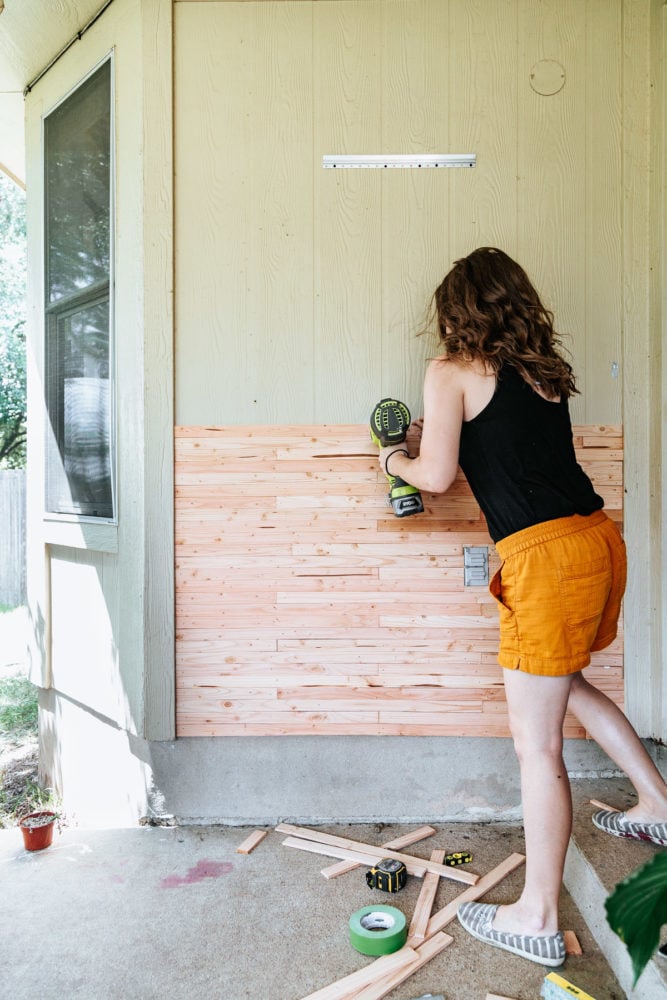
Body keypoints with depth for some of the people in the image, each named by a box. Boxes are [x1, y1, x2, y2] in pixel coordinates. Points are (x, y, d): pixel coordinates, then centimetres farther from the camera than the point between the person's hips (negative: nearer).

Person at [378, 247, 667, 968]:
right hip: (599, 538, 9)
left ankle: (537, 920, 20)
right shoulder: (544, 368, 17)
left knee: (536, 743, 4)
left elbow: (437, 476, -4)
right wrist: (436, 438, 29)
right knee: (567, 681, 32)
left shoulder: (451, 372, -3)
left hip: (547, 557, -8)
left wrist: (396, 459, 16)